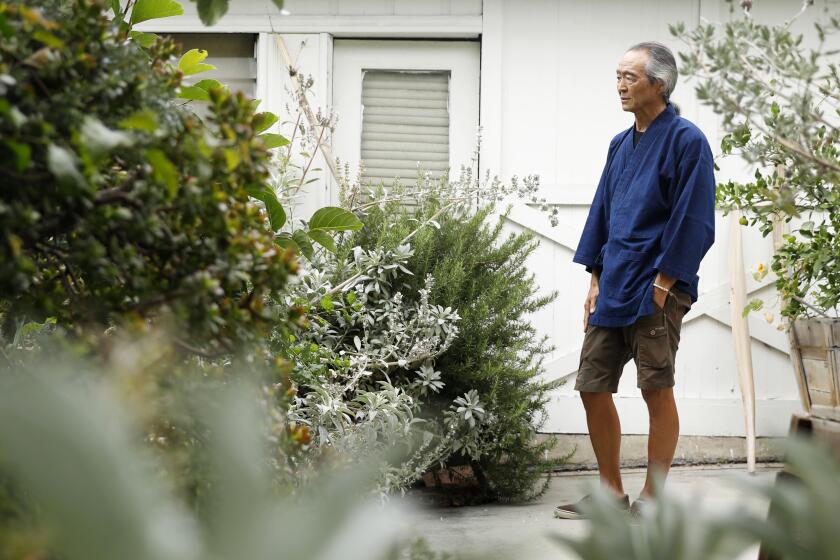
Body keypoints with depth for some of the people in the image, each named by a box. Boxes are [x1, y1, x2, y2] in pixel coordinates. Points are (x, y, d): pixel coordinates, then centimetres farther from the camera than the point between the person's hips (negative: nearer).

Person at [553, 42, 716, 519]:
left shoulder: (686, 141, -8)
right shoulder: (621, 145, 15)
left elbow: (692, 223, -13)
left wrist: (662, 286, -14)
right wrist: (596, 282, 12)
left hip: (656, 288, -8)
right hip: (613, 288, 8)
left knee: (657, 391, -1)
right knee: (593, 388, 7)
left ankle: (653, 501, 7)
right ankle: (612, 494, 19)